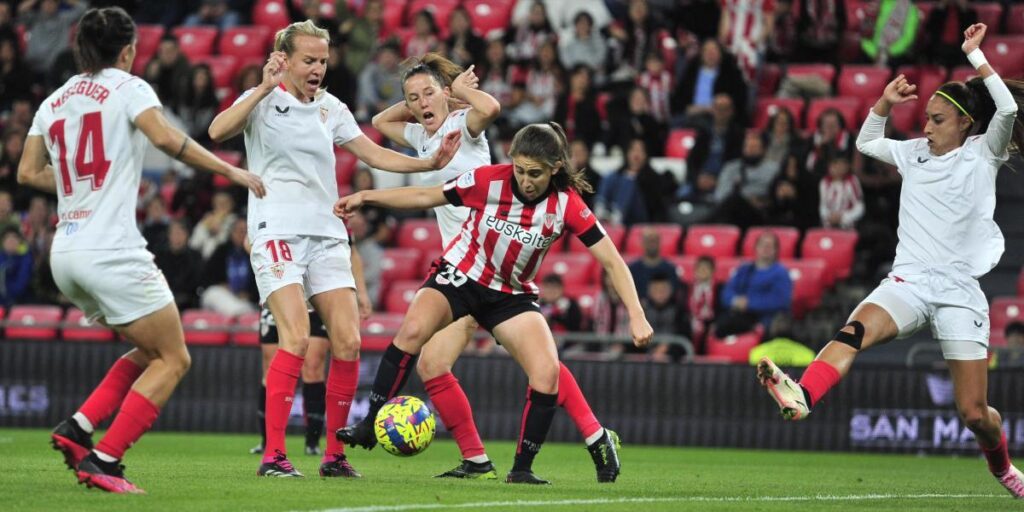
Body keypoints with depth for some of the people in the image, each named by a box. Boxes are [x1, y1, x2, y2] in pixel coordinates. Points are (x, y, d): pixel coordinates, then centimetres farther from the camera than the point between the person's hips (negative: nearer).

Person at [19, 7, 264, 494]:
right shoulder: (128, 88, -3)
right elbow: (166, 138, -20)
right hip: (112, 250, -8)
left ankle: (77, 428, 3)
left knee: (148, 352, 20)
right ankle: (103, 460, -10)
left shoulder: (54, 101, 15)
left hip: (65, 253, 8)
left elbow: (28, 173, 18)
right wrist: (229, 170, -13)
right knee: (172, 359, 1)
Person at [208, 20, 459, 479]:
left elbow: (373, 154, 13)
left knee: (348, 341, -5)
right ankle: (273, 455, -16)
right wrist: (263, 89, -24)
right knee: (296, 338, -20)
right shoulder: (263, 100, -2)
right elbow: (217, 131, -19)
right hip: (277, 233, -6)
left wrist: (430, 163, 2)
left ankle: (334, 455, 6)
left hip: (327, 235, 6)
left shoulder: (331, 109, 13)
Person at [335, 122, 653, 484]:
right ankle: (370, 426, -20)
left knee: (547, 371, -18)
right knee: (413, 330, -29)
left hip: (512, 295, 1)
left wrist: (636, 315, -24)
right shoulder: (488, 181, -18)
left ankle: (522, 468, -3)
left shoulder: (567, 206, -18)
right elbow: (426, 197, -5)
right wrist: (366, 196, -10)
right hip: (460, 276, -1)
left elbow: (612, 262, -15)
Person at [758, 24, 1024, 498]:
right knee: (857, 329, -32)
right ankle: (801, 397, -57)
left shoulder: (982, 153, 2)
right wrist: (885, 104, 16)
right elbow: (866, 142, 32)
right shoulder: (916, 153, 15)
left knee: (974, 412, -2)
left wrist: (974, 55, -12)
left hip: (960, 289, -3)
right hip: (908, 280, 3)